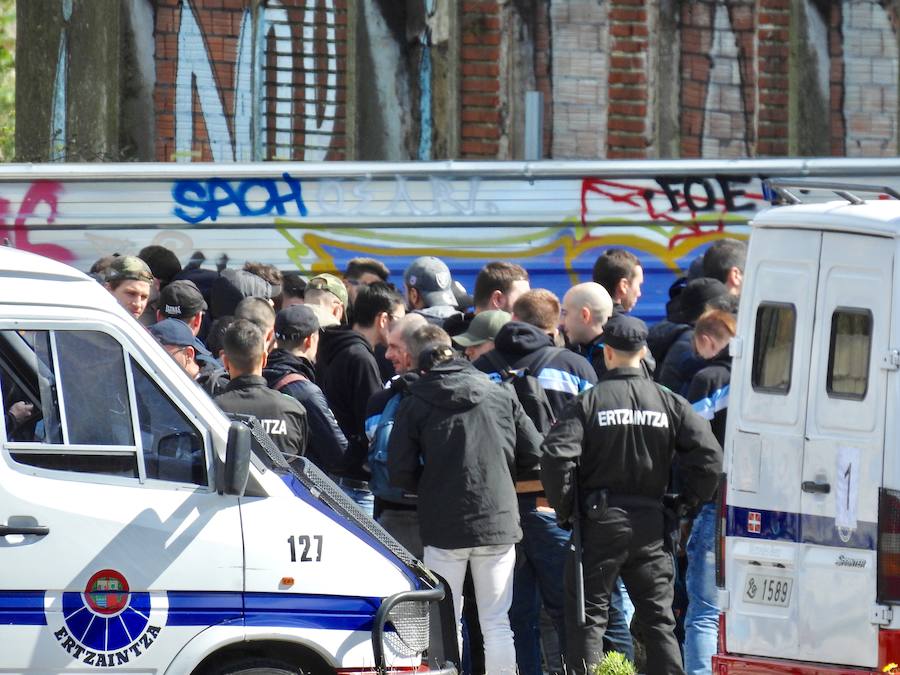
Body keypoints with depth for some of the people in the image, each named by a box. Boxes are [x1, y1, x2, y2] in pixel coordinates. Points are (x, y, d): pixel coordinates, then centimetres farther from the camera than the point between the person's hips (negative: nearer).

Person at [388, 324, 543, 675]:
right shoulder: (501, 396, 3)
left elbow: (400, 472, -7)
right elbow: (533, 453, 5)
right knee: (497, 623, 8)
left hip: (443, 527, -2)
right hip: (498, 521, 2)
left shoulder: (415, 405, -4)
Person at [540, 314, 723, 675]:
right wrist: (688, 502, 6)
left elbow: (556, 456, -18)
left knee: (588, 617, 3)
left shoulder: (589, 402, -6)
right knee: (658, 618, 10)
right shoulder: (669, 403, 2)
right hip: (651, 524, 3)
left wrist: (564, 509, -5)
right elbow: (709, 454, -6)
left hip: (599, 522, -3)